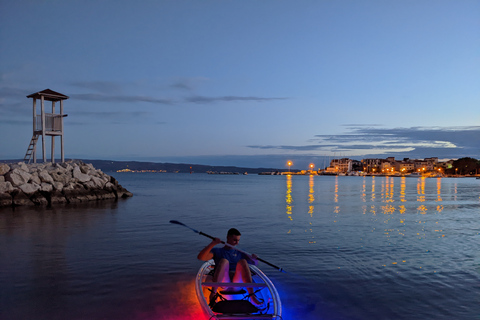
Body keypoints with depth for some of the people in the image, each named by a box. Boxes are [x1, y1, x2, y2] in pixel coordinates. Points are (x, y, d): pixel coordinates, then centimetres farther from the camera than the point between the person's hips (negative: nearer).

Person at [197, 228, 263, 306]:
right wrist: (212, 244, -10)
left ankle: (252, 296, -36)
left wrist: (254, 259, -2)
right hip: (223, 283, -2)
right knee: (224, 261, -30)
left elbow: (255, 263, 23)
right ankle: (213, 293, -41)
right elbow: (200, 257, 2)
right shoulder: (217, 251, 18)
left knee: (243, 261, -27)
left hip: (237, 282, 2)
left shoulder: (240, 253, 28)